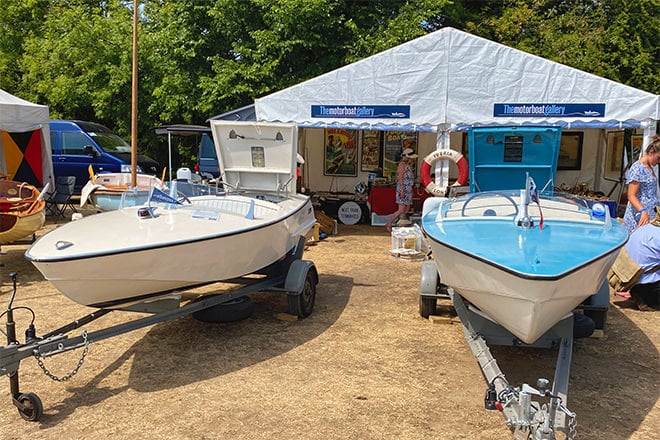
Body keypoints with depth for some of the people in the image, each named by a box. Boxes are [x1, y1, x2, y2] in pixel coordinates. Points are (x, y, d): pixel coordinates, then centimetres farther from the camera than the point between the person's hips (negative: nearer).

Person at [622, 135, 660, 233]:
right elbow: (631, 196, -19)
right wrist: (643, 211, -35)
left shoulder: (649, 168, 16)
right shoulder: (638, 168, -13)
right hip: (639, 217, -9)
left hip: (649, 213, 9)